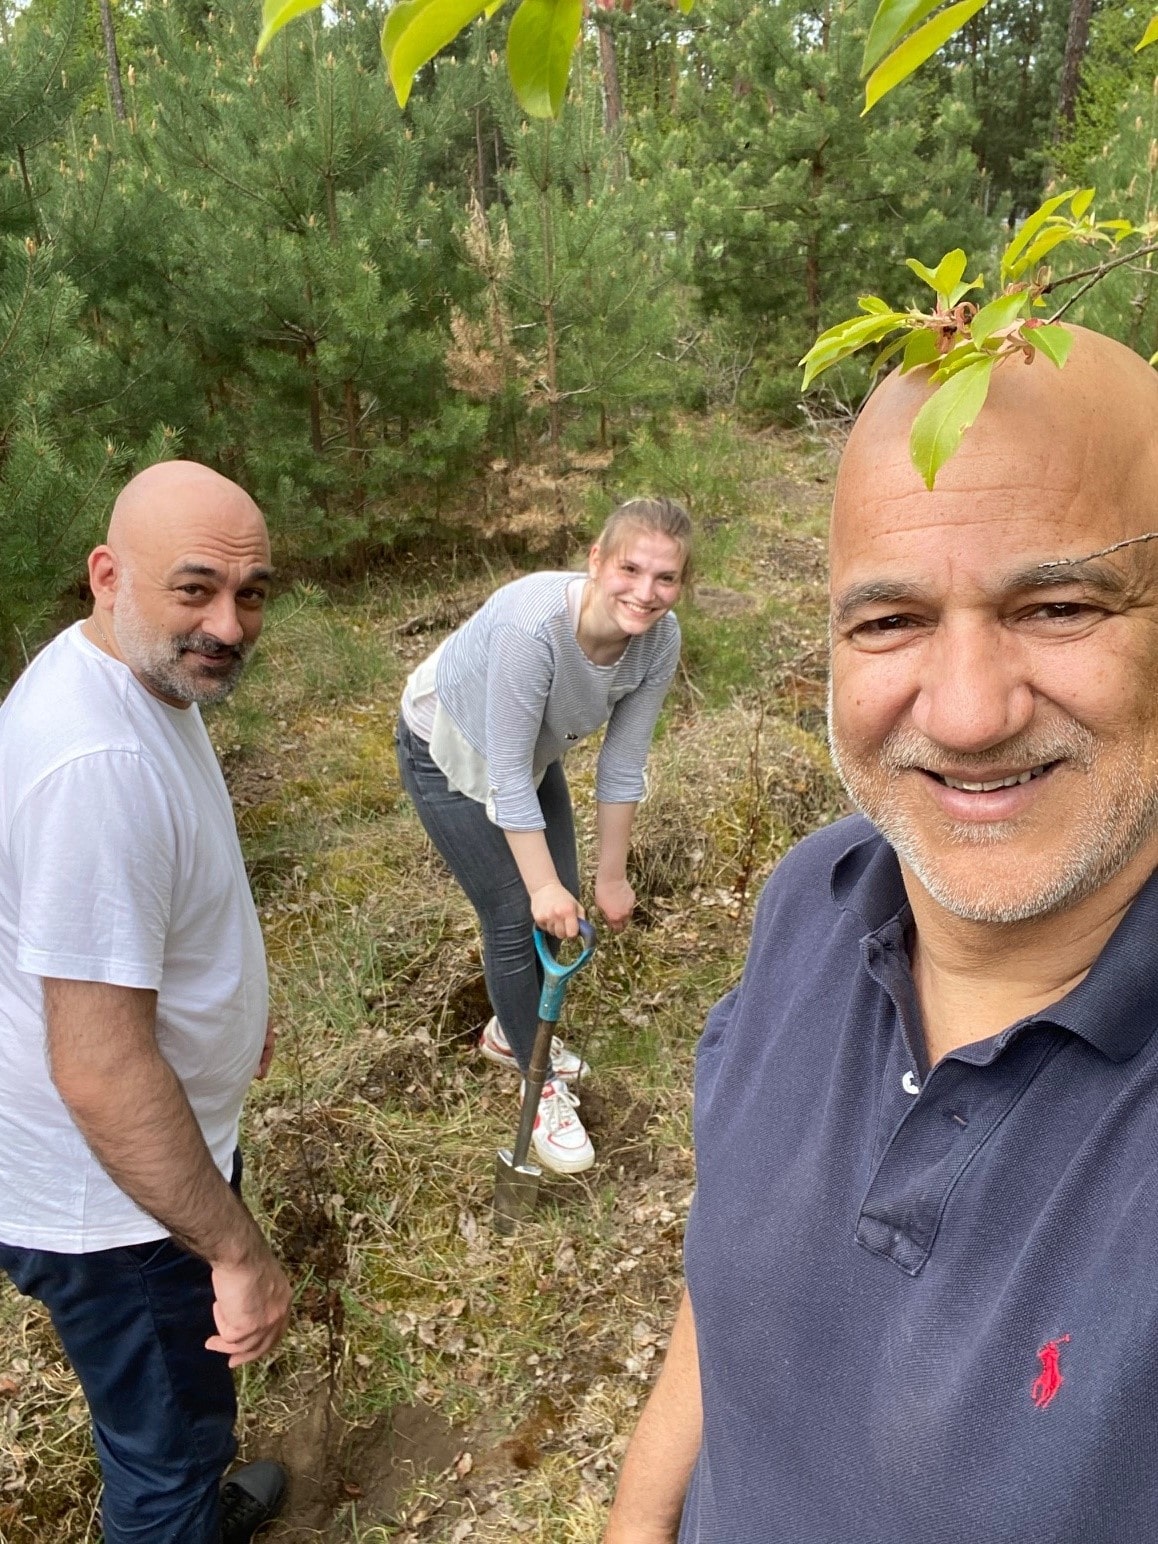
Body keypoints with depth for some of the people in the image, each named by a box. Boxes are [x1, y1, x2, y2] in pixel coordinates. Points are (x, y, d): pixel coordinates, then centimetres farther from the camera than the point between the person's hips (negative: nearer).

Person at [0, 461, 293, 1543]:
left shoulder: (142, 677, -2)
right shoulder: (98, 763, -35)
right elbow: (101, 1073, -34)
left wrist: (231, 1000, 24)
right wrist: (241, 1254, -24)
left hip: (165, 1134, 10)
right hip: (110, 1201, -9)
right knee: (168, 1437, 17)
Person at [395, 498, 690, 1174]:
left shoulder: (660, 640, -23)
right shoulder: (534, 624, -41)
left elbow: (623, 764, -12)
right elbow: (508, 776, -33)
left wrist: (612, 876, -5)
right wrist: (543, 884, -24)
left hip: (533, 750, 6)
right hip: (450, 754, -6)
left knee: (562, 906, 11)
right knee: (519, 915, -4)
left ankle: (512, 1030, 40)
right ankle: (544, 1087, 18)